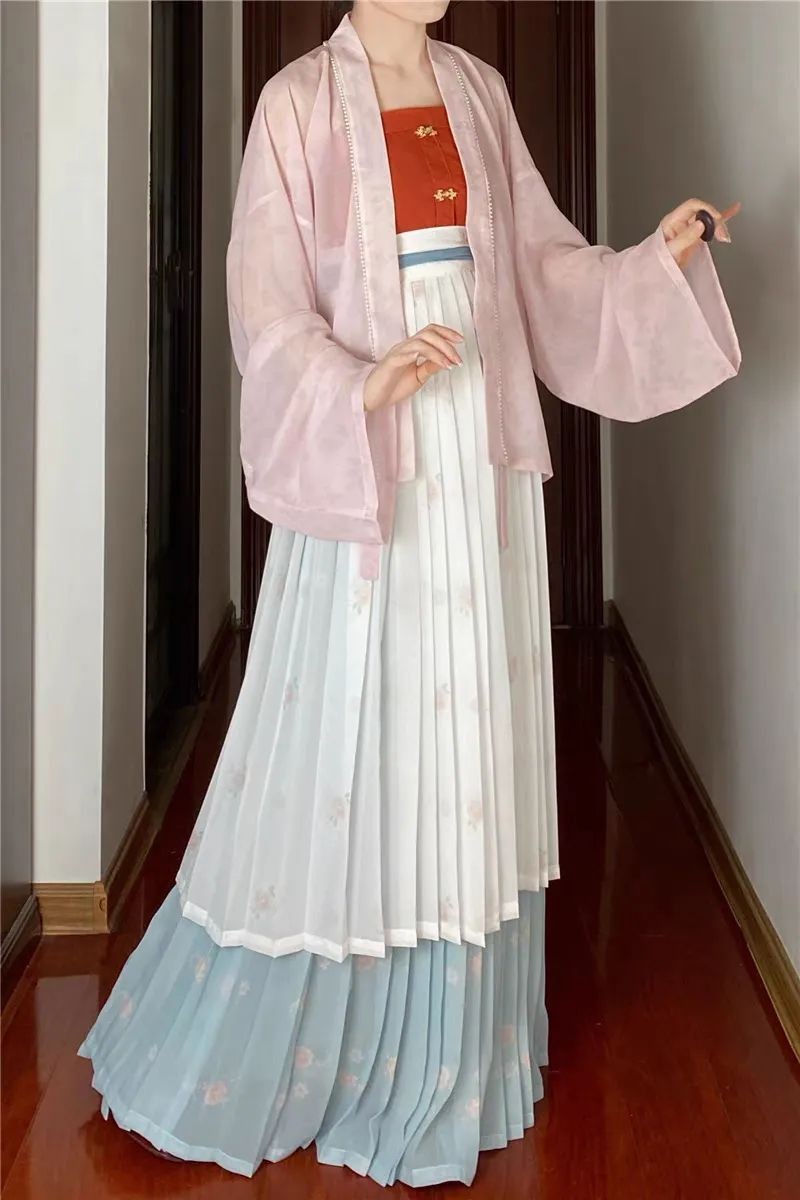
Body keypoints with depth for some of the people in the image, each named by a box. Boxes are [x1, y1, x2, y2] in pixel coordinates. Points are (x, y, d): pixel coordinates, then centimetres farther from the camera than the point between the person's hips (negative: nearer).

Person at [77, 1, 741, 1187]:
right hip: (368, 468, -5)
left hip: (485, 464, 5)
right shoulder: (300, 102, -4)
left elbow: (543, 262, 15)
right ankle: (230, 1050, 22)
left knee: (471, 745, 9)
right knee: (344, 741, 1)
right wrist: (365, 385, -25)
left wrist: (656, 258, 1)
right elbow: (267, 305, -8)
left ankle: (449, 1055, 26)